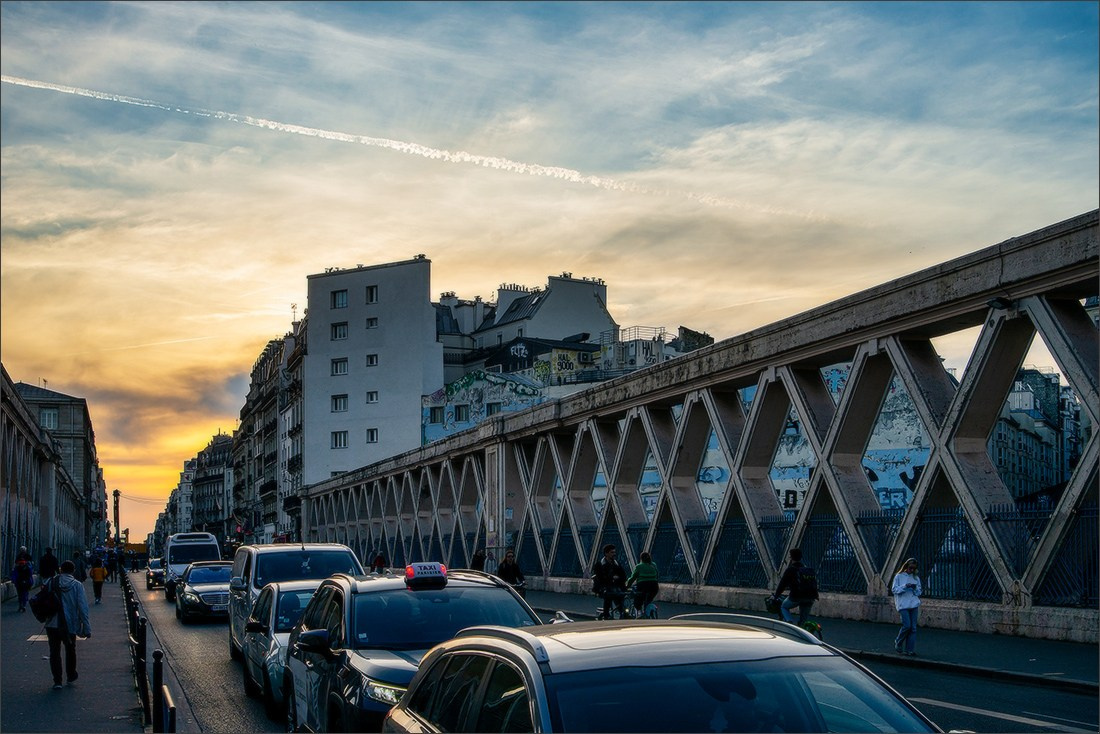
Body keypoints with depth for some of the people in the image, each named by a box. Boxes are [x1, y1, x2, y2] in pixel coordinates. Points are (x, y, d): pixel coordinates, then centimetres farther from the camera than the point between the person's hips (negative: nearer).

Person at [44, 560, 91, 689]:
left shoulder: (51, 583, -2)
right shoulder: (77, 585, -7)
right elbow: (83, 608, -9)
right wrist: (87, 629, -6)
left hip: (52, 624, 0)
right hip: (69, 624, 0)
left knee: (54, 652, 8)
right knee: (70, 650, 21)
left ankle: (57, 680, 1)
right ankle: (71, 676, 33)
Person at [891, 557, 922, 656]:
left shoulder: (916, 578, 13)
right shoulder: (899, 577, 2)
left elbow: (919, 592, 15)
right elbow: (894, 589, -3)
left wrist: (915, 588, -7)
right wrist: (905, 586, -14)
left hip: (914, 604, 4)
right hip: (903, 605, -4)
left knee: (913, 628, 0)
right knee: (907, 625, -14)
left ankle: (909, 650, 3)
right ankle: (898, 643, 9)